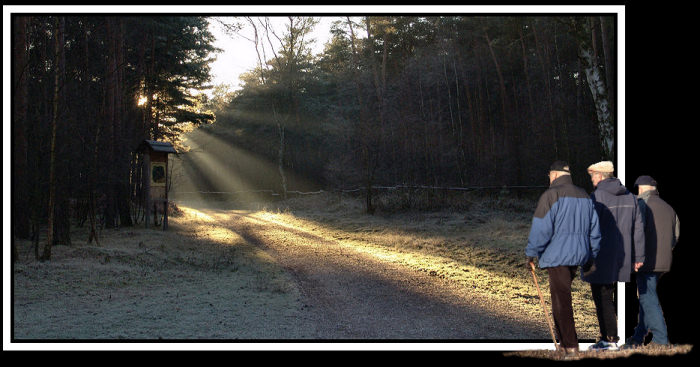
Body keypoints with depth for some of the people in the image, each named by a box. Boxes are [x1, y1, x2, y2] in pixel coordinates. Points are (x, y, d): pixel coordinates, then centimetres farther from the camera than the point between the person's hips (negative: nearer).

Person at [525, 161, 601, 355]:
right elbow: (595, 231, 16)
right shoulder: (585, 196, 13)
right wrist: (591, 257, 23)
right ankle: (565, 341, 21)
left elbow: (541, 228, -13)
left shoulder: (551, 195, -9)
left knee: (562, 300, -4)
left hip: (557, 255, -7)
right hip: (579, 255, 7)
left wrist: (531, 254, -4)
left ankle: (571, 346, -4)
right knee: (561, 296, 18)